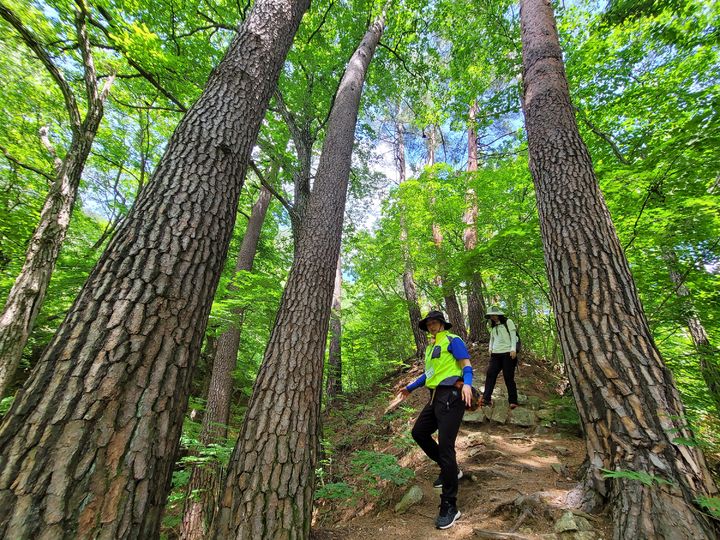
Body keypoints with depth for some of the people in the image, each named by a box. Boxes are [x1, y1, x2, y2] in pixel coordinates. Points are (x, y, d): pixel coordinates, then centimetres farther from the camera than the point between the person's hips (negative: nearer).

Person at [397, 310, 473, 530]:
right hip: (435, 397, 9)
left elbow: (466, 365, -13)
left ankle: (449, 507, 2)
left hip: (451, 397, -9)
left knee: (445, 445, -10)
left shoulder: (452, 340, -4)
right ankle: (449, 469, 30)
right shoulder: (430, 347, 20)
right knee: (419, 432, 14)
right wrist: (409, 388, 34)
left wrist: (467, 383, -33)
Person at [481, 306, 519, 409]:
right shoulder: (493, 327, 20)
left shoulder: (508, 322, 3)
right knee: (490, 374, -9)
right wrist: (490, 349, 8)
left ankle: (513, 401, 4)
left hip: (508, 353, -5)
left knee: (508, 377, -4)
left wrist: (513, 349, -14)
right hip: (496, 354, 5)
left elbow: (513, 335, -4)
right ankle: (486, 399, -13)